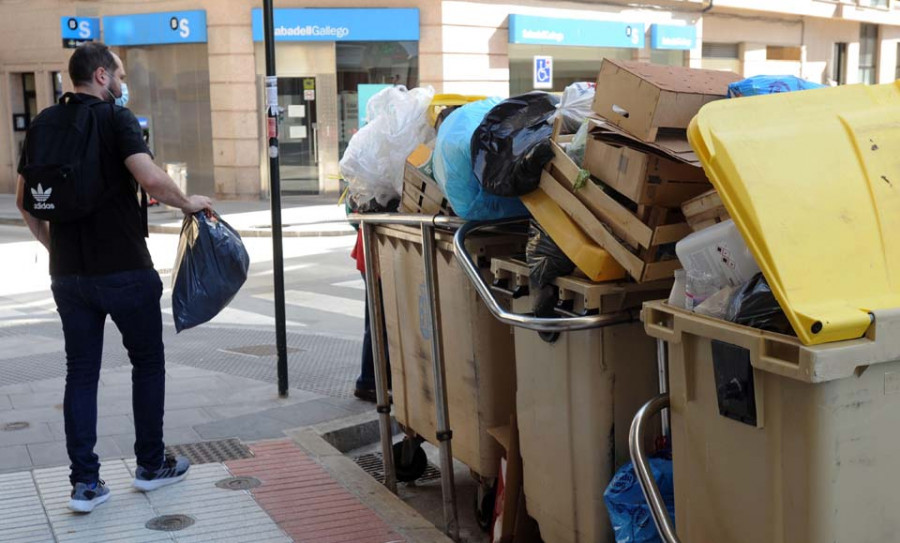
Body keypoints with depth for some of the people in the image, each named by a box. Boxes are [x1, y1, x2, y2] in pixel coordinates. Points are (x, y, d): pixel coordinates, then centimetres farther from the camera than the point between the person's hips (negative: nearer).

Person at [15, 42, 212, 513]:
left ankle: (85, 483, 9)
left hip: (68, 273, 5)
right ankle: (150, 465, 20)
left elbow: (23, 199, 13)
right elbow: (150, 178, -24)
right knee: (148, 363, 12)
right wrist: (187, 203, -7)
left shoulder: (43, 125, 8)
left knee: (80, 372, 10)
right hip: (124, 269, -5)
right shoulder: (115, 117, -10)